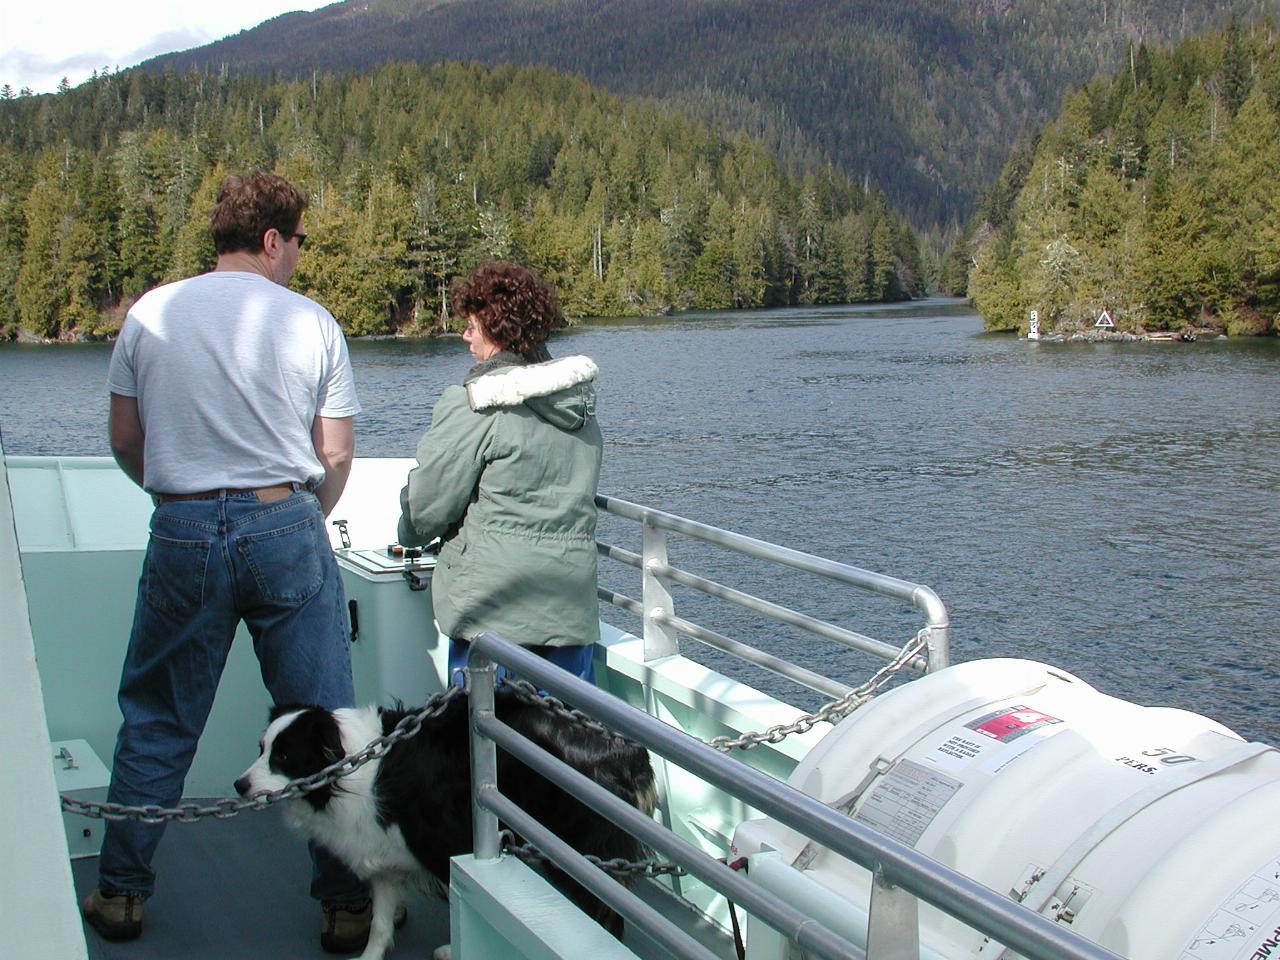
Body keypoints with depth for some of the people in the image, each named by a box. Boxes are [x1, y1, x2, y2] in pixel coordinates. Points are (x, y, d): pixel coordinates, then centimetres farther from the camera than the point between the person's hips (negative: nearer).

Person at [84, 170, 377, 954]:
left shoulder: (150, 314, 4)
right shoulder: (311, 323, -1)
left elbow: (125, 439, 8)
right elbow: (336, 458, 1)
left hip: (183, 535, 2)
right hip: (286, 524, -1)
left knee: (156, 722, 16)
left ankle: (121, 893, 25)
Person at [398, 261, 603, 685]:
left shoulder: (473, 404, -12)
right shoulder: (580, 397, 8)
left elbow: (426, 508, -7)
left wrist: (409, 535, 14)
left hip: (494, 607, -6)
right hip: (572, 602, 6)